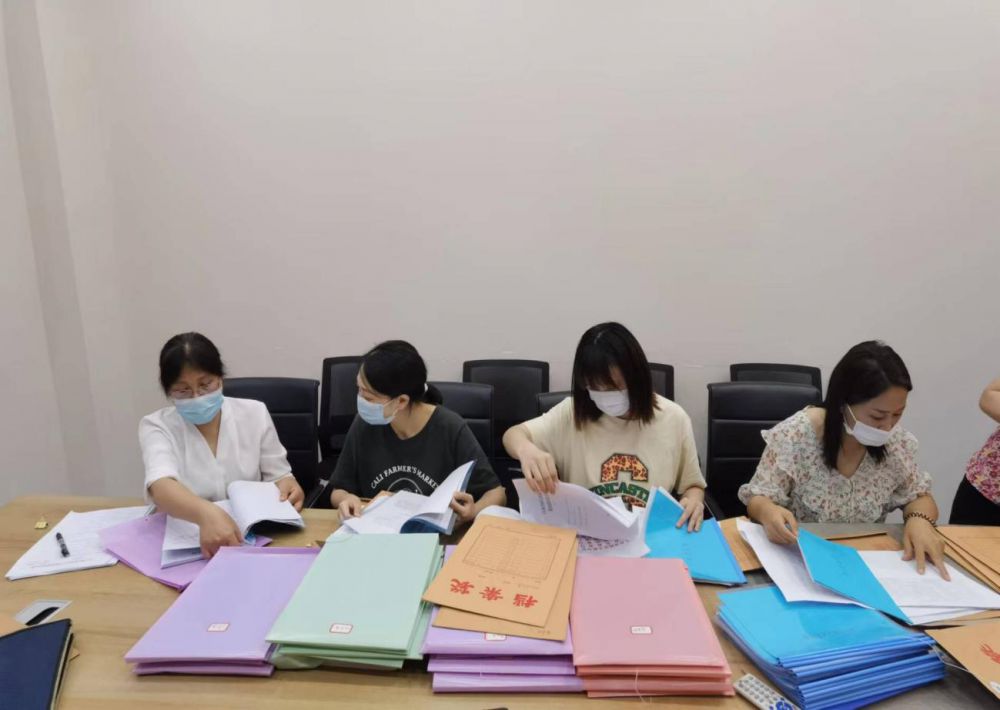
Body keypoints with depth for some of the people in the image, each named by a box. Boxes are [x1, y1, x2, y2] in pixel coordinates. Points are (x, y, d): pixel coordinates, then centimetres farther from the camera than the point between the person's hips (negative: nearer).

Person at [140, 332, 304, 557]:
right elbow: (162, 486, -22)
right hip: (183, 538, -3)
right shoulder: (156, 426, -3)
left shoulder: (254, 413, 3)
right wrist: (206, 514, -41)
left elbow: (277, 476, 8)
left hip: (251, 535, 3)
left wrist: (285, 486, -16)